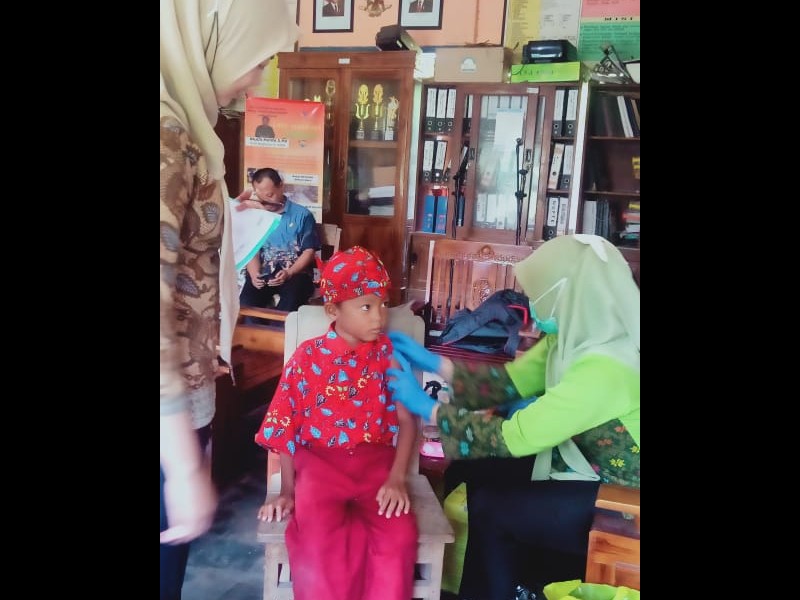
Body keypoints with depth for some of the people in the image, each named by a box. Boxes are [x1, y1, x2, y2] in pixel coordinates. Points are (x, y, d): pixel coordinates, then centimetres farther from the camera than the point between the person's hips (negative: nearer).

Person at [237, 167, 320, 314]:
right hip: (263, 273, 2)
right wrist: (254, 274, -14)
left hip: (295, 273, -2)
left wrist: (289, 273, -16)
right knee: (246, 302, -28)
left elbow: (309, 251, 0)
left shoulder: (302, 215, 5)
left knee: (290, 302, -35)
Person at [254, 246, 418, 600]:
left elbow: (407, 419, -1)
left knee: (399, 536, -25)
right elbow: (286, 426, 4)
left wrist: (397, 478, -15)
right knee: (317, 540, -28)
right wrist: (287, 490, 0)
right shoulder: (307, 357, 0)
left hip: (376, 459, 1)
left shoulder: (390, 354, 3)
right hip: (319, 461, -1)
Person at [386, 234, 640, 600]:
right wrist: (431, 361, -3)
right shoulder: (576, 335, -8)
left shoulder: (604, 370, -34)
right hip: (582, 464, 8)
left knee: (490, 509, -6)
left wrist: (426, 407, -21)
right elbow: (510, 380, 1)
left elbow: (512, 437, -31)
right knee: (477, 471, 6)